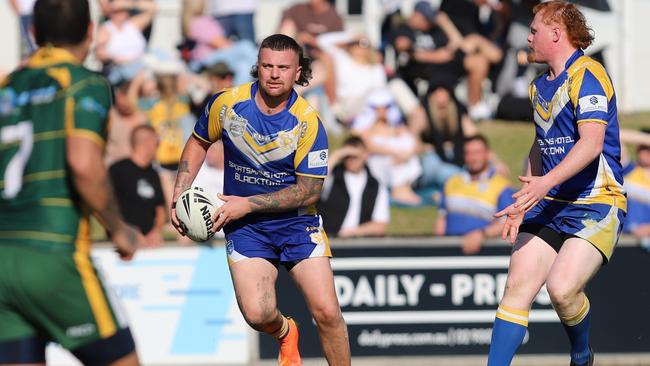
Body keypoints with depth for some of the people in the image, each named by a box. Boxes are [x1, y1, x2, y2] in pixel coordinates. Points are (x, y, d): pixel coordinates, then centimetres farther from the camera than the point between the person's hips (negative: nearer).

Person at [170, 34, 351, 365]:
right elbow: (198, 142, 12)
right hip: (243, 226, 1)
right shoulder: (228, 103, -8)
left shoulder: (307, 121, -14)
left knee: (327, 312, -14)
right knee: (258, 314, -16)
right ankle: (285, 333, 21)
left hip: (296, 221, -1)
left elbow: (309, 190, -12)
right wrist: (179, 195, 1)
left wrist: (248, 204, -18)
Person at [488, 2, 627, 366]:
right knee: (517, 286, -6)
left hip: (596, 204, -8)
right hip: (549, 206, 8)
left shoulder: (587, 75, -12)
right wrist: (522, 202, 20)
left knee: (562, 289, -22)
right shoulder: (540, 86, 17)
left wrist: (547, 182, -33)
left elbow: (592, 142, -23)